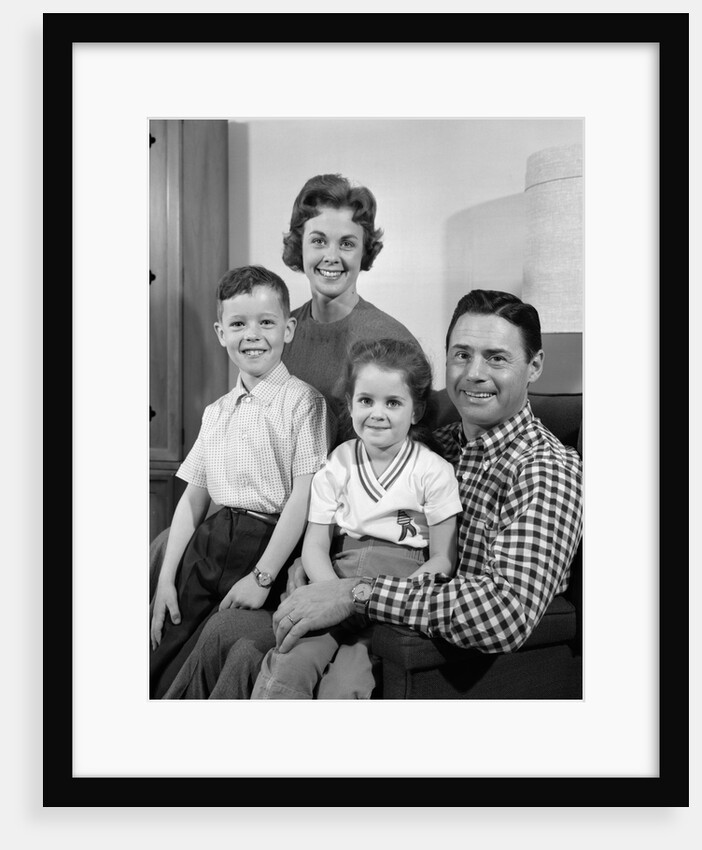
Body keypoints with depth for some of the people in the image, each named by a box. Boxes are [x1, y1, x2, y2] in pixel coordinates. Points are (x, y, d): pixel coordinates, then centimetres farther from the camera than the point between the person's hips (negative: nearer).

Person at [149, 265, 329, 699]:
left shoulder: (302, 401, -6)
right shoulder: (217, 412, 14)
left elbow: (303, 496, -12)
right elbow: (193, 498, 14)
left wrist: (262, 577, -16)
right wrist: (167, 578, 6)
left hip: (266, 545, -6)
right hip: (207, 542, 6)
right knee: (157, 660, 2)